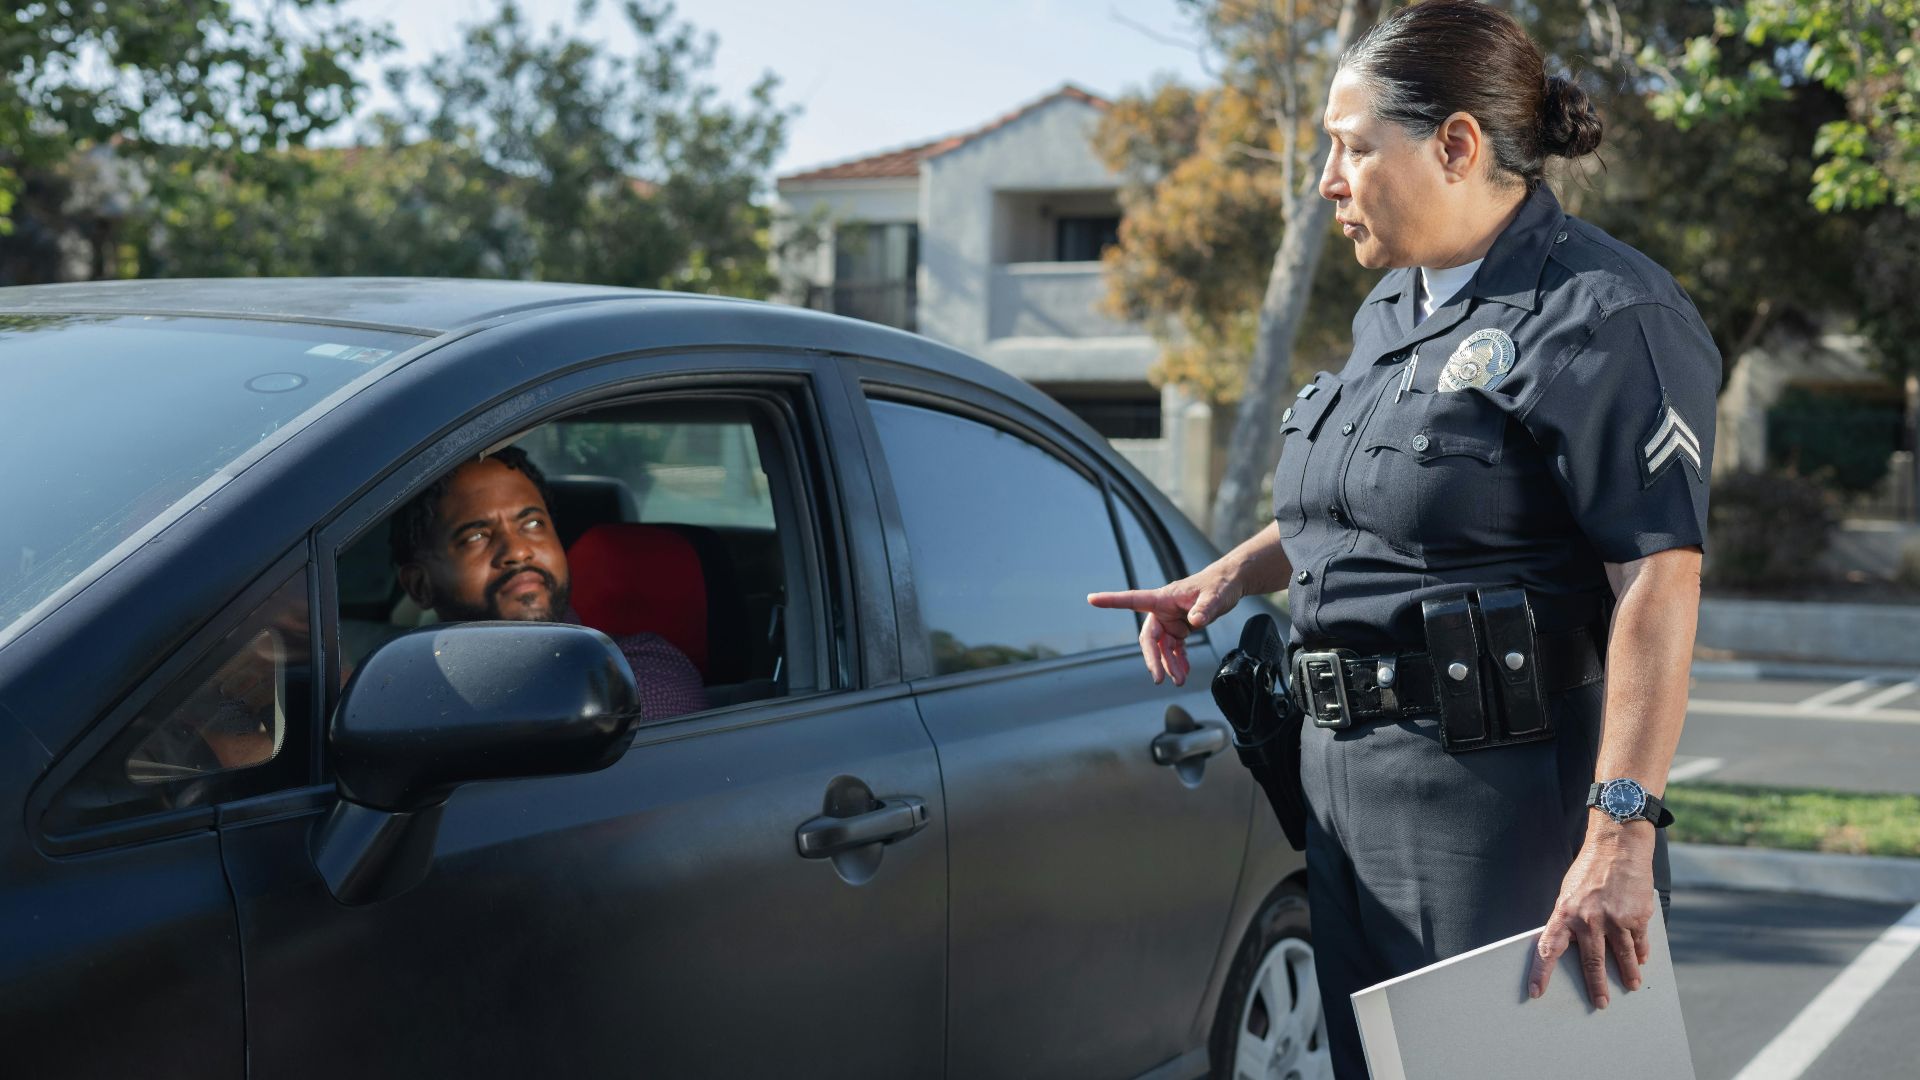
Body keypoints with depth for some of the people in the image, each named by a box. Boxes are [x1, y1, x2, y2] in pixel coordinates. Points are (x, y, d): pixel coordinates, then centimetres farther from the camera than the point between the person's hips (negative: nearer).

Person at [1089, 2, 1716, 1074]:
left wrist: (1620, 835, -27)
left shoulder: (1602, 317, -13)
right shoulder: (1392, 310, 16)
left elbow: (1659, 582, -21)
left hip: (1501, 794, -9)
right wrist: (1235, 573, 17)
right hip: (1346, 783, 9)